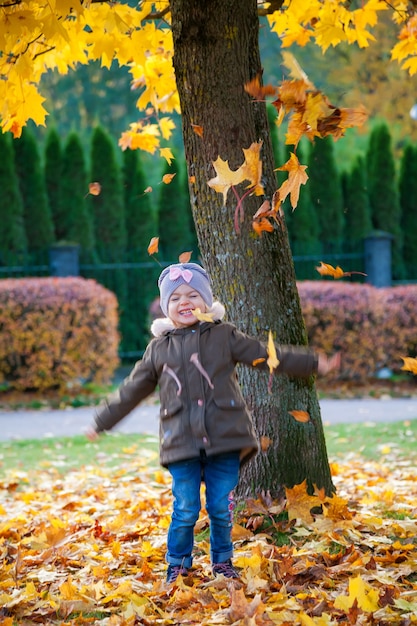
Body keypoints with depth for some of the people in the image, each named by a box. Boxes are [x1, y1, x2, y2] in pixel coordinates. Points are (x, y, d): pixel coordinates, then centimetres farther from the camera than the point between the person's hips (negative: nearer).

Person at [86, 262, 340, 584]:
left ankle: (223, 560, 21)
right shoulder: (159, 348, 10)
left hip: (224, 439, 0)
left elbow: (267, 355, 8)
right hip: (181, 445, 0)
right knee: (185, 510, -3)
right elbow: (132, 390, 20)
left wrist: (314, 363, 3)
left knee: (222, 508, 2)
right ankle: (177, 566, 15)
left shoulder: (225, 336, 6)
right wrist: (103, 421, 24)